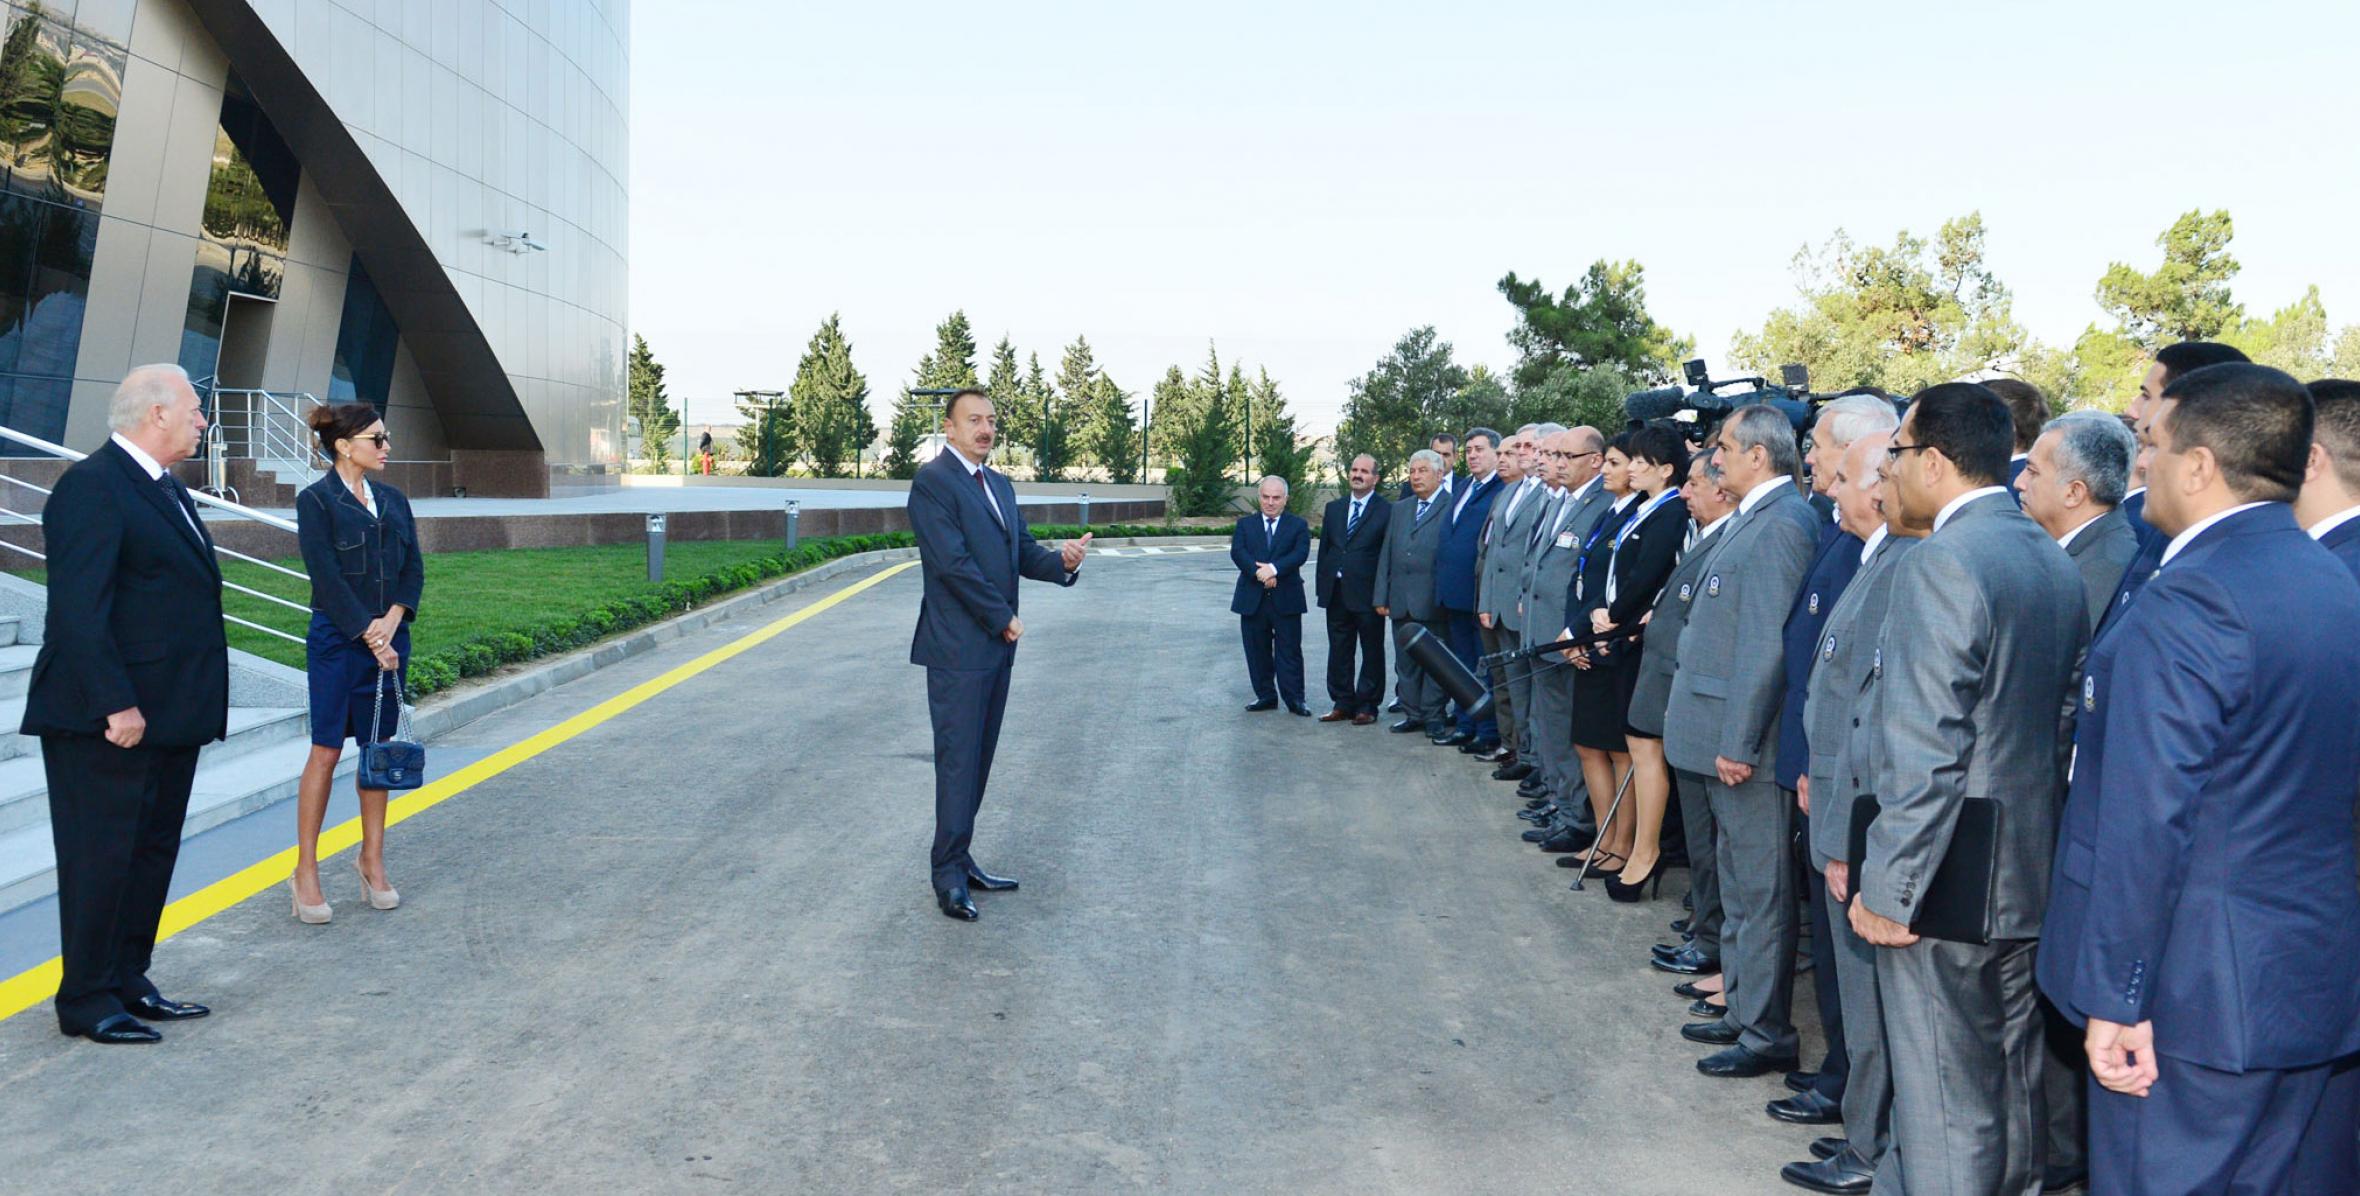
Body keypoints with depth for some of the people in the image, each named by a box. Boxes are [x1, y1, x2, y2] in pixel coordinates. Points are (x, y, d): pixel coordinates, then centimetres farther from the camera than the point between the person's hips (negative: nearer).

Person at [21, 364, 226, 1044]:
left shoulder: (165, 489, 15)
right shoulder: (91, 486, -14)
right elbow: (79, 611, -20)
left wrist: (199, 705, 15)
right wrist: (115, 704, -23)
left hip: (169, 719, 10)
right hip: (109, 725, -10)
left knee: (152, 854, 15)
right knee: (101, 859, 0)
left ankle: (128, 984, 26)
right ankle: (88, 1002, 11)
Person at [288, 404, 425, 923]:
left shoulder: (393, 500, 12)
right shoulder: (316, 501, -5)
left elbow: (413, 568, 7)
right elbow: (326, 577, -11)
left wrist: (391, 622, -8)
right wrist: (369, 635, -13)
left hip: (389, 639, 6)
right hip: (338, 641, -5)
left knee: (379, 749, 9)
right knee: (326, 751, -3)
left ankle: (372, 860, 19)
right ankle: (306, 871, 6)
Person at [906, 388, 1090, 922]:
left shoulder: (999, 485, 16)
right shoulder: (933, 482, -11)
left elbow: (1021, 552, 13)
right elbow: (952, 562, -18)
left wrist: (1063, 561, -9)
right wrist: (1004, 618, -13)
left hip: (997, 645, 8)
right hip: (958, 647, -8)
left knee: (978, 758, 12)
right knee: (958, 760, -4)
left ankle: (959, 858, 21)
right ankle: (950, 876, 4)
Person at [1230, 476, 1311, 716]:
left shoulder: (1298, 525, 6)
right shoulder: (1245, 524, 10)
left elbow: (1300, 553, -10)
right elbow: (1237, 552, -6)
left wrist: (1274, 569, -24)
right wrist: (1259, 572, -22)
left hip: (1286, 599, -2)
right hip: (1252, 599, 2)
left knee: (1289, 651, -1)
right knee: (1257, 651, 7)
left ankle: (1294, 699, 4)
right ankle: (1265, 696, 18)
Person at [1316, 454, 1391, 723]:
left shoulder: (1386, 511, -6)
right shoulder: (1333, 509, 12)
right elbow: (1324, 548, 14)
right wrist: (1323, 586, 8)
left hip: (1368, 594, -5)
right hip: (1336, 593, 5)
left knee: (1371, 654, 4)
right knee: (1338, 651, 11)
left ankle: (1367, 706, 13)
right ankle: (1343, 704, 20)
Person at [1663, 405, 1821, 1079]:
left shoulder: (1782, 524, -19)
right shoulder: (1756, 517, 12)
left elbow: (1769, 644, -23)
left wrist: (1739, 743, -21)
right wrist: (1727, 741, 17)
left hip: (1746, 743, -10)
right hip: (1726, 738, 10)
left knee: (1760, 890, 0)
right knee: (1739, 883, 19)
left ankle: (1767, 1035, 11)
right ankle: (1743, 1011, 32)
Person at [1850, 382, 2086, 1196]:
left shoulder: (1939, 564, -20)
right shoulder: (2053, 562, 8)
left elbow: (1925, 754, -23)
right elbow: (2063, 715, 13)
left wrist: (1889, 887, -16)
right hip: (2029, 875, 9)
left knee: (1946, 1111, 2)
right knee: (2014, 1086, 22)